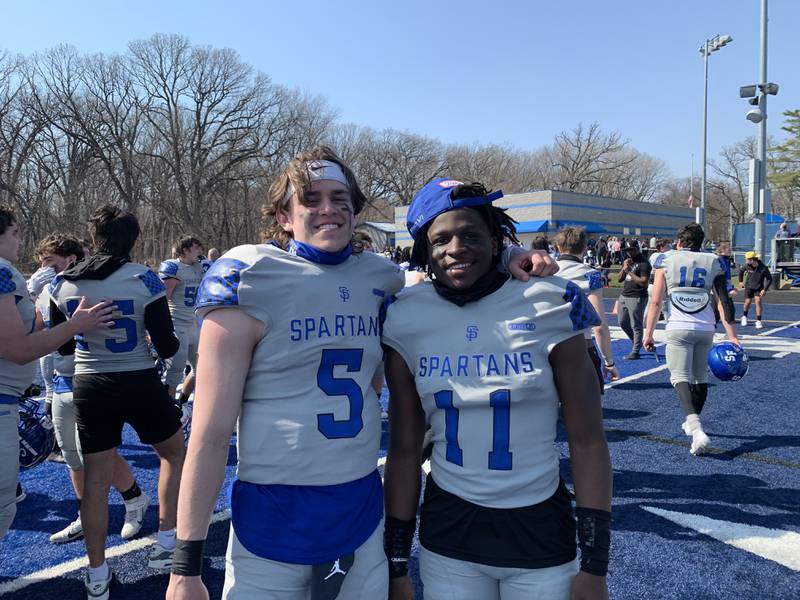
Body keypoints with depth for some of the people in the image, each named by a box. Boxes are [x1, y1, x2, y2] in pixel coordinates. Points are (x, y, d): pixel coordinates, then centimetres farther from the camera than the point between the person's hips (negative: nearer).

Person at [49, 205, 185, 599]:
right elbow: (166, 347, -12)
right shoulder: (143, 279, -13)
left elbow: (61, 346, 10)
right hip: (139, 384, -3)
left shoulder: (62, 284, -1)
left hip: (89, 387, 3)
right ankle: (165, 544, 21)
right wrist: (170, 338, 10)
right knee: (174, 452, 20)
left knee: (96, 479, 11)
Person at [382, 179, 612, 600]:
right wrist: (396, 565, 3)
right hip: (447, 537, 2)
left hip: (541, 534, -1)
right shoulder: (408, 321, -6)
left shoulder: (547, 309, -11)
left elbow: (587, 443, -7)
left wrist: (594, 565, -7)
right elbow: (404, 451, 0)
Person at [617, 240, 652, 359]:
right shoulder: (627, 261, 14)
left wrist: (629, 271, -16)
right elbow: (620, 279, 13)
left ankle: (635, 352, 3)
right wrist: (624, 268, -5)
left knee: (636, 326, -3)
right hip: (624, 296, 9)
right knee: (623, 323, 17)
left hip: (637, 298, -9)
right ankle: (637, 342, 35)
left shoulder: (644, 263, -12)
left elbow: (644, 282, -20)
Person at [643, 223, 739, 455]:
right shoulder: (713, 262, 6)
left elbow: (655, 302, -4)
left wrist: (648, 334, 1)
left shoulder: (666, 261, 1)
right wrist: (731, 335, 1)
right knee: (701, 378, 18)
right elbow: (724, 301, 0)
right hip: (706, 329, 3)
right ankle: (693, 424, 35)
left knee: (681, 378, -6)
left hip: (679, 329, -3)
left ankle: (696, 430, -25)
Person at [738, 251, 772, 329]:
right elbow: (741, 270, 7)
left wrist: (765, 289, -21)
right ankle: (744, 316, 31)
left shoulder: (763, 268, -23)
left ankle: (758, 321, -6)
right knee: (748, 302, 3)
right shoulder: (747, 265, -17)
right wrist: (740, 281, 13)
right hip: (749, 286, 2)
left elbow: (769, 279, -14)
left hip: (759, 287, -2)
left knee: (759, 301, -12)